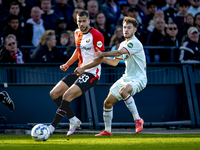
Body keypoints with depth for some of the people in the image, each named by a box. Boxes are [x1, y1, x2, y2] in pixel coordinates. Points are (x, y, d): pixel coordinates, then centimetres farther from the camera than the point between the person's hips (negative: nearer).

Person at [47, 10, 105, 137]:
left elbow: (100, 59, -15)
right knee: (54, 93, -2)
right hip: (80, 71, 9)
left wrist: (84, 68, -25)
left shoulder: (96, 35, -14)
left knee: (67, 95, -24)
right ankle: (74, 120, 9)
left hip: (91, 73, -9)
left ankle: (52, 127, -21)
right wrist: (68, 64, 15)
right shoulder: (78, 33, 11)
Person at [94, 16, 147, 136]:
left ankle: (138, 119, -27)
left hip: (138, 79, -9)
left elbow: (119, 52, -29)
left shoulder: (135, 43, -16)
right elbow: (114, 62, 21)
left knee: (123, 91, -39)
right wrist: (101, 58, 7)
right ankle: (107, 130, 21)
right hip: (126, 78, 9)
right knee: (108, 102, 5)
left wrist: (103, 54, -23)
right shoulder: (123, 44, 14)